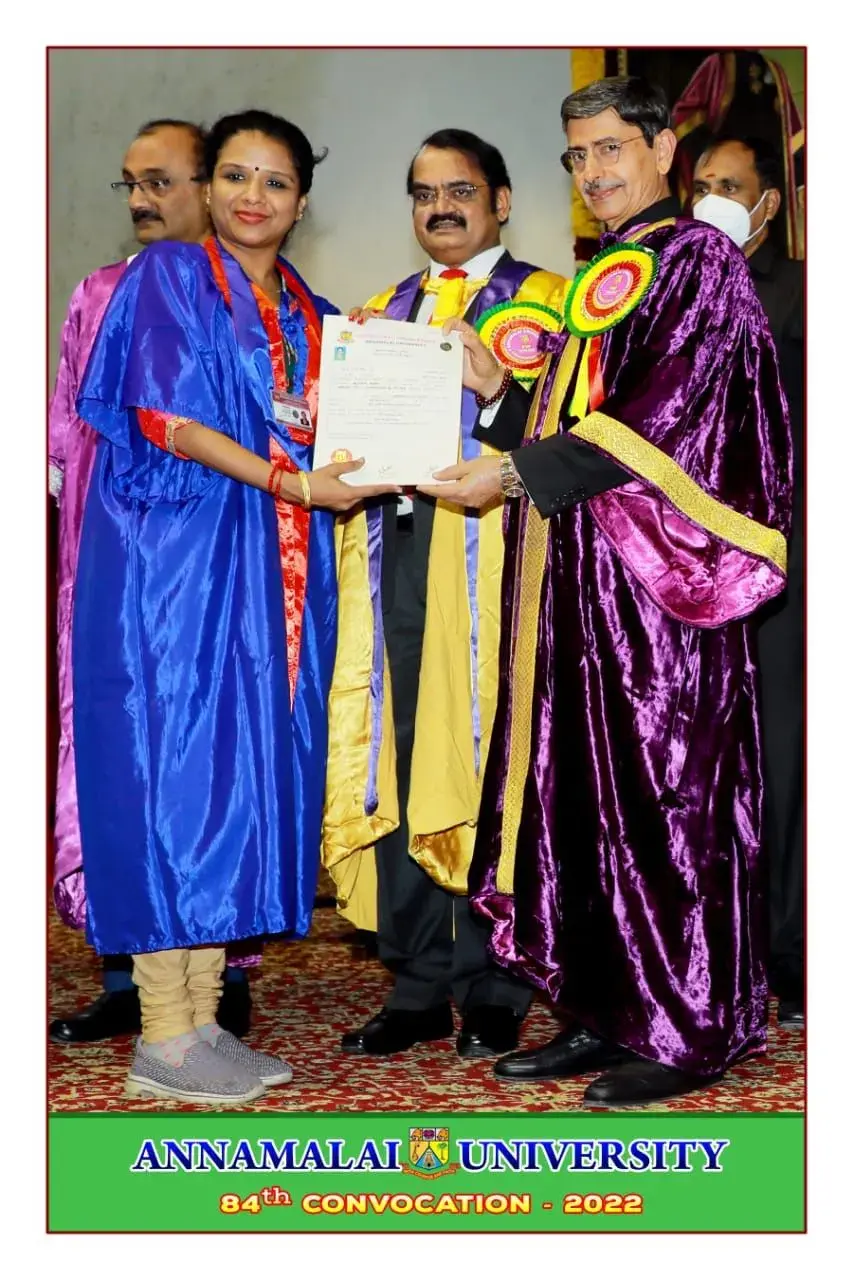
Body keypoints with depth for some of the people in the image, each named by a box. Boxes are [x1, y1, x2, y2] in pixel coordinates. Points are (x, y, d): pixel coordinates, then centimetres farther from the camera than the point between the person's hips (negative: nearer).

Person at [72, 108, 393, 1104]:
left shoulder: (309, 318, 19)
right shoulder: (168, 277, 1)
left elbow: (324, 442, 17)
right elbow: (169, 421, -10)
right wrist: (293, 480, -18)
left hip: (272, 573, 6)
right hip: (176, 563, -6)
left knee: (247, 775, 4)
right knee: (173, 768, -6)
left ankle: (201, 1020, 12)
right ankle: (163, 1041, 0)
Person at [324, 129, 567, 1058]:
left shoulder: (544, 302, 8)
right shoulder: (382, 313, 25)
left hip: (489, 548, -5)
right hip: (395, 549, 5)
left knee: (482, 759, -6)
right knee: (397, 763, 3)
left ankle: (493, 988, 4)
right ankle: (421, 986, 11)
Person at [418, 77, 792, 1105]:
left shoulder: (698, 261, -4)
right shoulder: (598, 284, 21)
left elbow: (659, 422, -16)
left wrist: (518, 475, -18)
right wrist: (497, 387, 8)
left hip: (658, 573, -8)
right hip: (576, 576, 9)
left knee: (663, 799, -5)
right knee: (579, 797, 8)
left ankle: (691, 1030, 4)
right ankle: (602, 1012, 16)